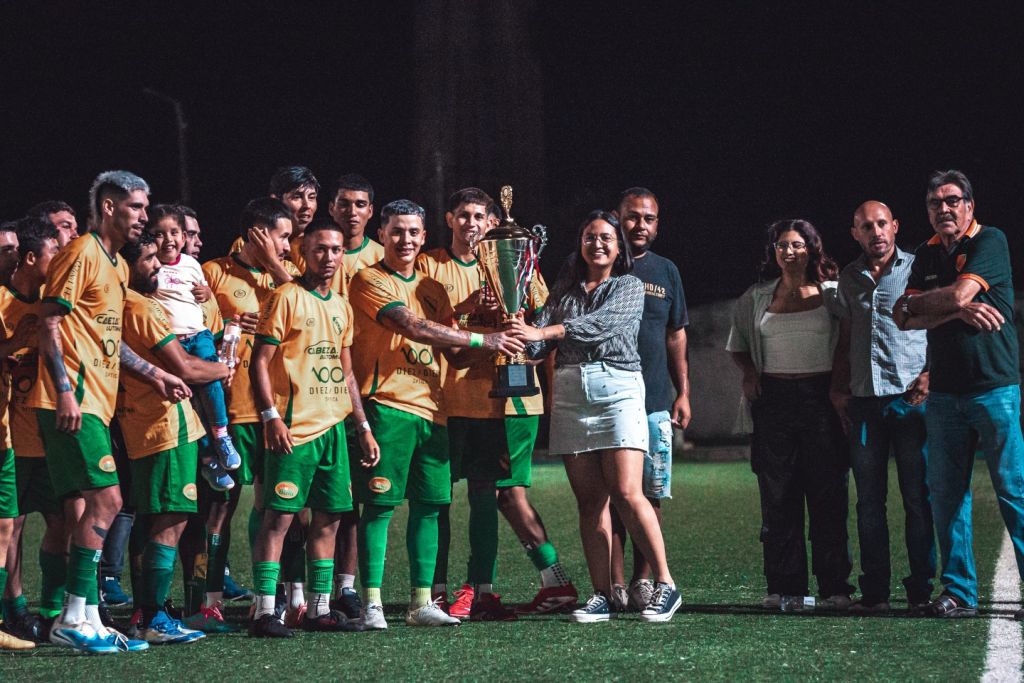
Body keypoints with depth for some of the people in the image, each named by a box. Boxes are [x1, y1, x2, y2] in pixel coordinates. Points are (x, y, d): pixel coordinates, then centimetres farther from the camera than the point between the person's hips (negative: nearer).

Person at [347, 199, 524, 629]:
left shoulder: (432, 289, 20)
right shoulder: (369, 281, -3)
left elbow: (454, 352, 20)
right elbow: (411, 326, -16)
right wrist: (480, 339, -16)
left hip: (429, 407, 7)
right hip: (386, 405, -7)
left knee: (428, 508, 6)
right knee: (379, 506, -7)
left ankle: (421, 603, 12)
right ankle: (371, 604, -4)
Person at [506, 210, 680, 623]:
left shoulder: (629, 287, 6)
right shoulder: (565, 290, 18)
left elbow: (601, 323, -12)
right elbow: (540, 344, 8)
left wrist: (542, 332, -22)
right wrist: (523, 335, -16)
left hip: (617, 390, -4)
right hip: (570, 394, 4)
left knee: (626, 493, -14)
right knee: (589, 499, 1)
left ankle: (665, 585, -7)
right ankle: (602, 597, 2)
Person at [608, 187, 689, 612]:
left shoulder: (666, 272, 14)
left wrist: (683, 392, 13)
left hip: (655, 402, 3)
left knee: (650, 495, 0)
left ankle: (643, 579, 7)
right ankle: (616, 584, -2)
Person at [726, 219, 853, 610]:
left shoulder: (832, 293, 4)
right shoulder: (757, 298, 12)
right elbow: (738, 345, 24)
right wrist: (749, 372, 5)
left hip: (821, 397, -2)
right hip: (774, 399, 3)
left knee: (828, 493, -4)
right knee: (777, 496, 2)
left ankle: (834, 587, -1)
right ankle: (783, 587, 6)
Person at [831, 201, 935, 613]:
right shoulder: (849, 279, 15)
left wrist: (930, 374, -11)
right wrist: (838, 389, 10)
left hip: (911, 397, -4)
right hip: (864, 401, 4)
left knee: (917, 497, -3)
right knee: (869, 499, 3)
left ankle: (921, 589, 1)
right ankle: (874, 591, 6)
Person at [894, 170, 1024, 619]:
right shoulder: (927, 255, 16)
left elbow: (960, 293, -16)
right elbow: (905, 319, 4)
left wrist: (916, 302, 2)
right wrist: (958, 311, -11)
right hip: (944, 392, 6)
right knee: (946, 496, 4)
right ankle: (959, 593, 10)